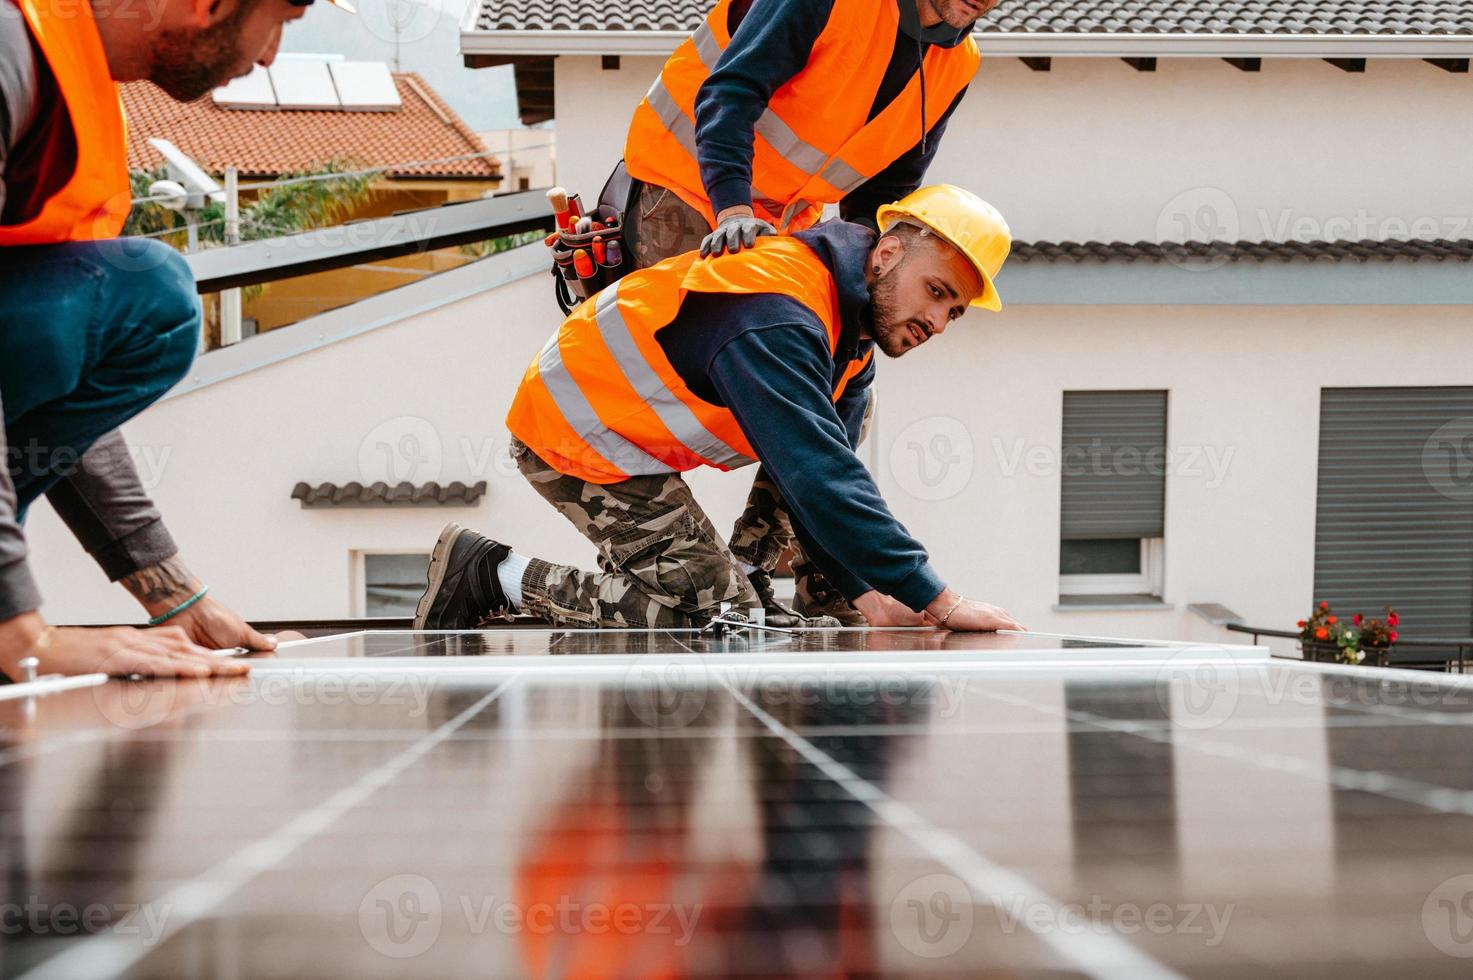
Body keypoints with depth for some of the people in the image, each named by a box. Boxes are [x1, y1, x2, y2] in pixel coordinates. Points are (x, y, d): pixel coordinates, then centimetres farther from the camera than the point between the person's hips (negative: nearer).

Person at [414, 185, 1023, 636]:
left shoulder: (850, 340, 3)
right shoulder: (777, 314, -31)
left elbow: (826, 476, 1)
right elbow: (817, 477, -38)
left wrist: (866, 594, -13)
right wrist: (937, 600, -37)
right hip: (577, 428, -10)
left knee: (735, 614, 8)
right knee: (707, 611, -14)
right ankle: (499, 577, -5)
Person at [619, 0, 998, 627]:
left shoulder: (956, 64, -1)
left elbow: (884, 191, 5)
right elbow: (729, 89, -27)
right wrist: (733, 207, -40)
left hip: (786, 223, 7)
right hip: (686, 183, -7)